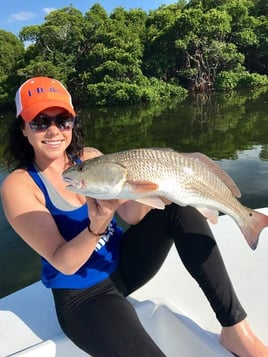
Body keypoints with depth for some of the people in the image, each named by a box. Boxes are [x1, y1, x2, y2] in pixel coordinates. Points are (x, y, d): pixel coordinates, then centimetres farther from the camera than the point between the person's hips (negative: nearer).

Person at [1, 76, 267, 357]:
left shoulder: (90, 157, -1)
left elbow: (131, 215, -8)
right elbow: (63, 264, -20)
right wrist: (97, 226, -37)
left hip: (123, 264, 5)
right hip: (82, 296, -4)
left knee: (178, 206, -19)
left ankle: (235, 329, -15)